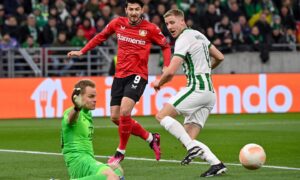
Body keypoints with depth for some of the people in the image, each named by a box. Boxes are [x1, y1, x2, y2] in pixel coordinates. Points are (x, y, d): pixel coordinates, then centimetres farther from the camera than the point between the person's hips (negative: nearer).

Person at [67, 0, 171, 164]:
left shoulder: (150, 29, -7)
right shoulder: (117, 23, 2)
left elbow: (165, 46, 7)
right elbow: (101, 36, 19)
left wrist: (167, 68, -6)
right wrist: (82, 51, 18)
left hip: (137, 75, -5)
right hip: (120, 75, 5)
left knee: (124, 111, -23)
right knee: (115, 117, 3)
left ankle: (120, 152, -4)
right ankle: (151, 138, 22)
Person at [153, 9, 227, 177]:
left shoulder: (183, 39, -9)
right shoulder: (198, 34, 19)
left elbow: (171, 71, -16)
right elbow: (220, 57, 28)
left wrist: (159, 83, 3)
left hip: (197, 88, -9)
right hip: (210, 92, 9)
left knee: (162, 115, -9)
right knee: (188, 138, 5)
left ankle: (193, 147, -20)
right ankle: (216, 164, -10)